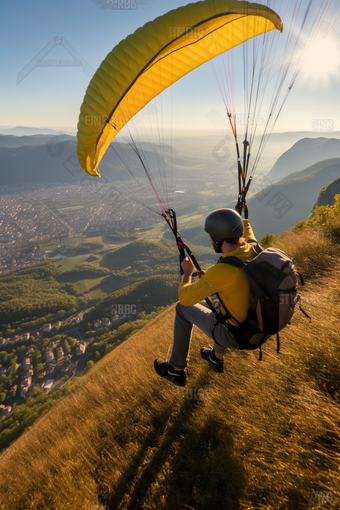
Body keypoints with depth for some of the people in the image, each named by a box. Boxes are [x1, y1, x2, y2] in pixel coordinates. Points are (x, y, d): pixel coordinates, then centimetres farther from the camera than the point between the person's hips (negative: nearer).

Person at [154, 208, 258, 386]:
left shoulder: (220, 271, -33)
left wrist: (187, 272, -5)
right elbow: (248, 236, 16)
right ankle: (217, 357, 50)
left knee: (183, 308, 8)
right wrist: (242, 219, 25)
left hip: (236, 335, -7)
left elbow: (185, 298, -20)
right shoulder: (254, 250, -11)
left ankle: (177, 370, 27)